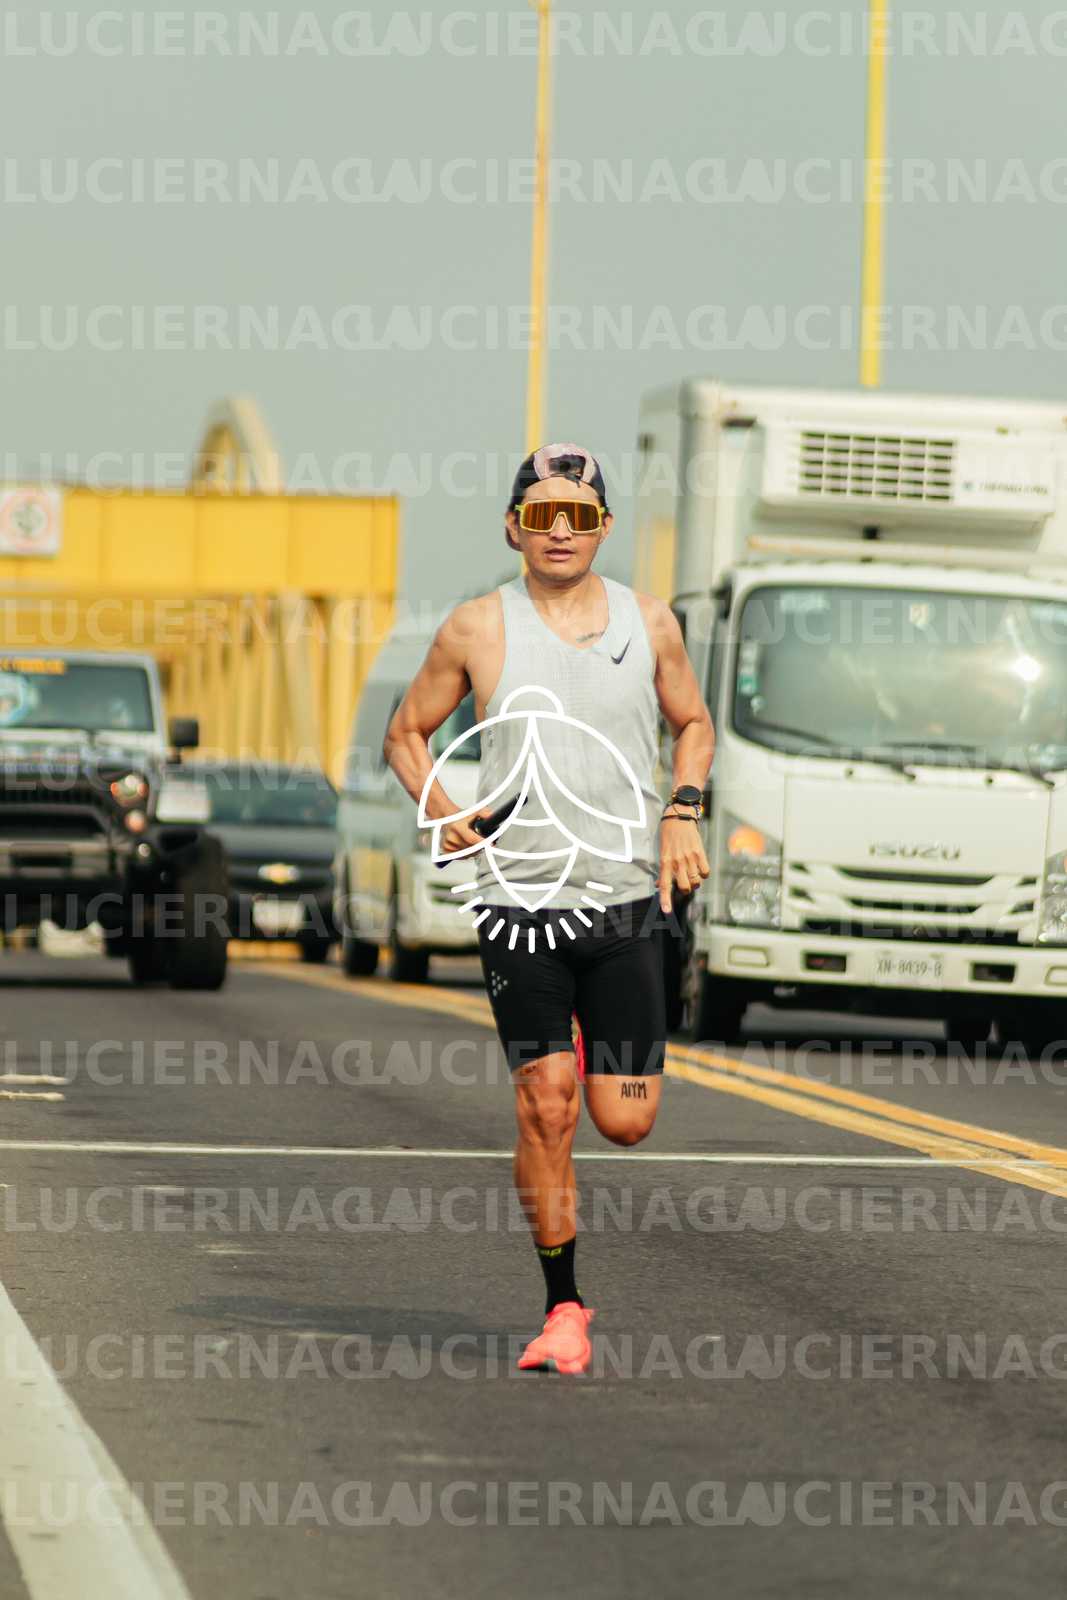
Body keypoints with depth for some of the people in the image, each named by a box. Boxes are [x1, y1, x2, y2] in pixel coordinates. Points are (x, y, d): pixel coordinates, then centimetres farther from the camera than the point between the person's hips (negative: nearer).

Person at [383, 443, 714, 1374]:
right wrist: (439, 808, -4)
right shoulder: (478, 630, 1)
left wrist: (683, 811, 3)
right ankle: (563, 1310, 3)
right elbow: (407, 731, 13)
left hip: (628, 896, 1)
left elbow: (693, 724, 21)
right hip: (520, 897, -1)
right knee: (547, 1107, -10)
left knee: (624, 1121, -2)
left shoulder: (649, 623, 6)